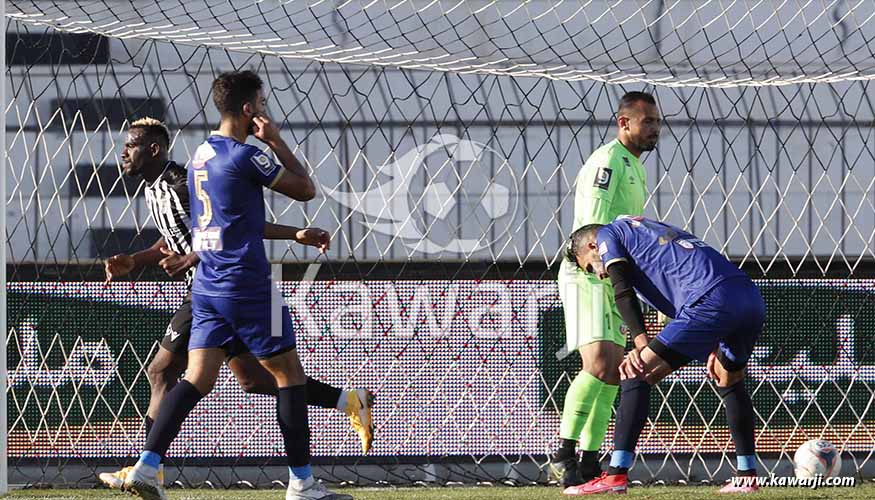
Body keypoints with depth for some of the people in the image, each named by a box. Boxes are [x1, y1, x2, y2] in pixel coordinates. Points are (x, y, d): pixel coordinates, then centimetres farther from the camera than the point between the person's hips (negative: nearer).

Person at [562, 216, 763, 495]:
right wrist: (716, 347, 27)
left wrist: (641, 343, -12)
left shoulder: (607, 235, 16)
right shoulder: (654, 231, 39)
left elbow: (623, 292, -1)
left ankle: (616, 476, -10)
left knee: (637, 376, -4)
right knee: (730, 380, 32)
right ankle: (747, 475, 34)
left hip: (713, 302, -8)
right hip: (753, 299, 8)